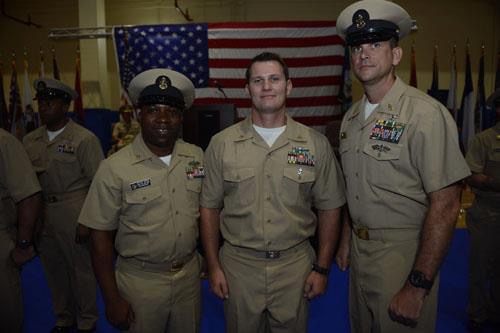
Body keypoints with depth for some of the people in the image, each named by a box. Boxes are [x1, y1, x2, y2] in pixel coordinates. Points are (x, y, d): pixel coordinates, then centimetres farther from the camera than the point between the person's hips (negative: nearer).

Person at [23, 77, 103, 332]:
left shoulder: (84, 139, -10)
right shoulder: (30, 140, 8)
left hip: (73, 214, -5)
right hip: (40, 213, 5)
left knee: (81, 269, 7)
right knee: (53, 269, 17)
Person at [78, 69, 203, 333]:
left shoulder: (197, 157, -4)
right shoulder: (115, 168, -15)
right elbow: (100, 235, -10)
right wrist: (112, 299, -8)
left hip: (190, 274, 4)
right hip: (140, 281, -3)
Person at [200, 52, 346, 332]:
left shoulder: (316, 144, -4)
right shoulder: (222, 144, -4)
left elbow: (329, 208, 1)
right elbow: (210, 207, 1)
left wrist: (322, 269, 0)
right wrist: (213, 266, 0)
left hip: (295, 264, 0)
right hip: (238, 264, 0)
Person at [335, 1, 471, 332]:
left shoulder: (426, 114, -18)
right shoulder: (351, 117, 4)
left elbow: (445, 205, -20)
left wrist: (419, 286, -20)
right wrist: (346, 238, 12)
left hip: (402, 255, -7)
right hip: (359, 251, 7)